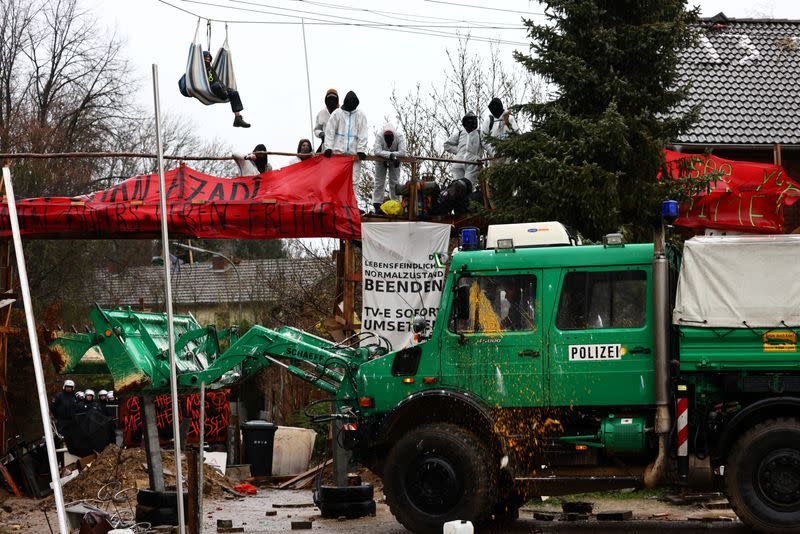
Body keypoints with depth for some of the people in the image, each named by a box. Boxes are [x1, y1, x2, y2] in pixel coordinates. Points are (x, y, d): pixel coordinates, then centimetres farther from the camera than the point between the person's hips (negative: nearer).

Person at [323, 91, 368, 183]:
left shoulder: (361, 115, 7)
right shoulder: (337, 113, 6)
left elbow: (363, 135, 3)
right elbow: (330, 132, 3)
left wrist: (361, 150, -7)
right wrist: (328, 147, -8)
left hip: (353, 152, 0)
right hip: (338, 151, 0)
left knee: (352, 178, -4)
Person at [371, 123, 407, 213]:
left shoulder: (400, 137, -30)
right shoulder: (379, 136, -31)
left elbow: (402, 152, -38)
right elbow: (376, 151, -41)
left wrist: (393, 155, -42)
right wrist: (389, 154, -50)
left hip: (395, 162, 0)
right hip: (381, 161, 0)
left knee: (394, 182, 0)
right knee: (379, 182, 0)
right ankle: (377, 204, 3)